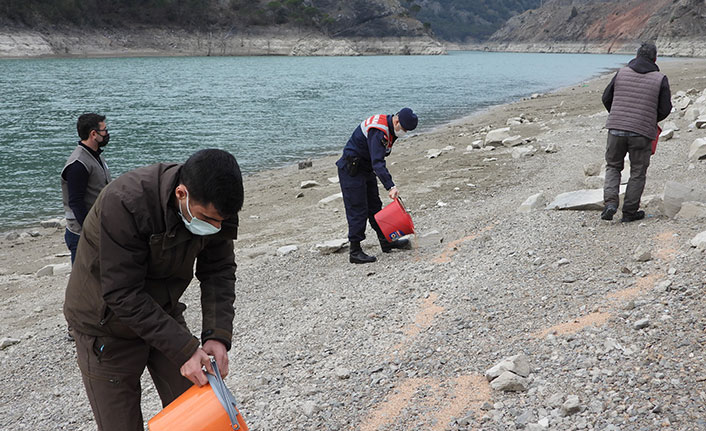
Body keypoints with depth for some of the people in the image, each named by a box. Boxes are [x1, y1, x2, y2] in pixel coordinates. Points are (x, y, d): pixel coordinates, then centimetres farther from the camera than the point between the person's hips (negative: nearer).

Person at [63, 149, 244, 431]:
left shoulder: (214, 207, -17)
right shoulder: (124, 204, -35)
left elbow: (218, 272, -8)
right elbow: (123, 295, -32)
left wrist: (217, 335, -22)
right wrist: (183, 349, -32)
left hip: (162, 313, 5)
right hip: (108, 327, -5)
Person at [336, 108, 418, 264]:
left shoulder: (389, 129, 4)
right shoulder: (378, 131, -29)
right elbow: (377, 163, -38)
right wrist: (390, 187, -45)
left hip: (366, 168, 10)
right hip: (351, 170, -10)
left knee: (375, 207, 15)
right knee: (357, 210, -9)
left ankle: (386, 242, 25)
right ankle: (355, 252, -4)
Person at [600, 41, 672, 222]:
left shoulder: (622, 73, 5)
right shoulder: (660, 79, -1)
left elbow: (606, 98, 9)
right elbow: (665, 108, 0)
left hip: (616, 128, 2)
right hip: (642, 133, -2)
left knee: (613, 167, 17)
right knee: (638, 173, 11)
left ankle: (610, 202, -3)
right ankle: (629, 212, 14)